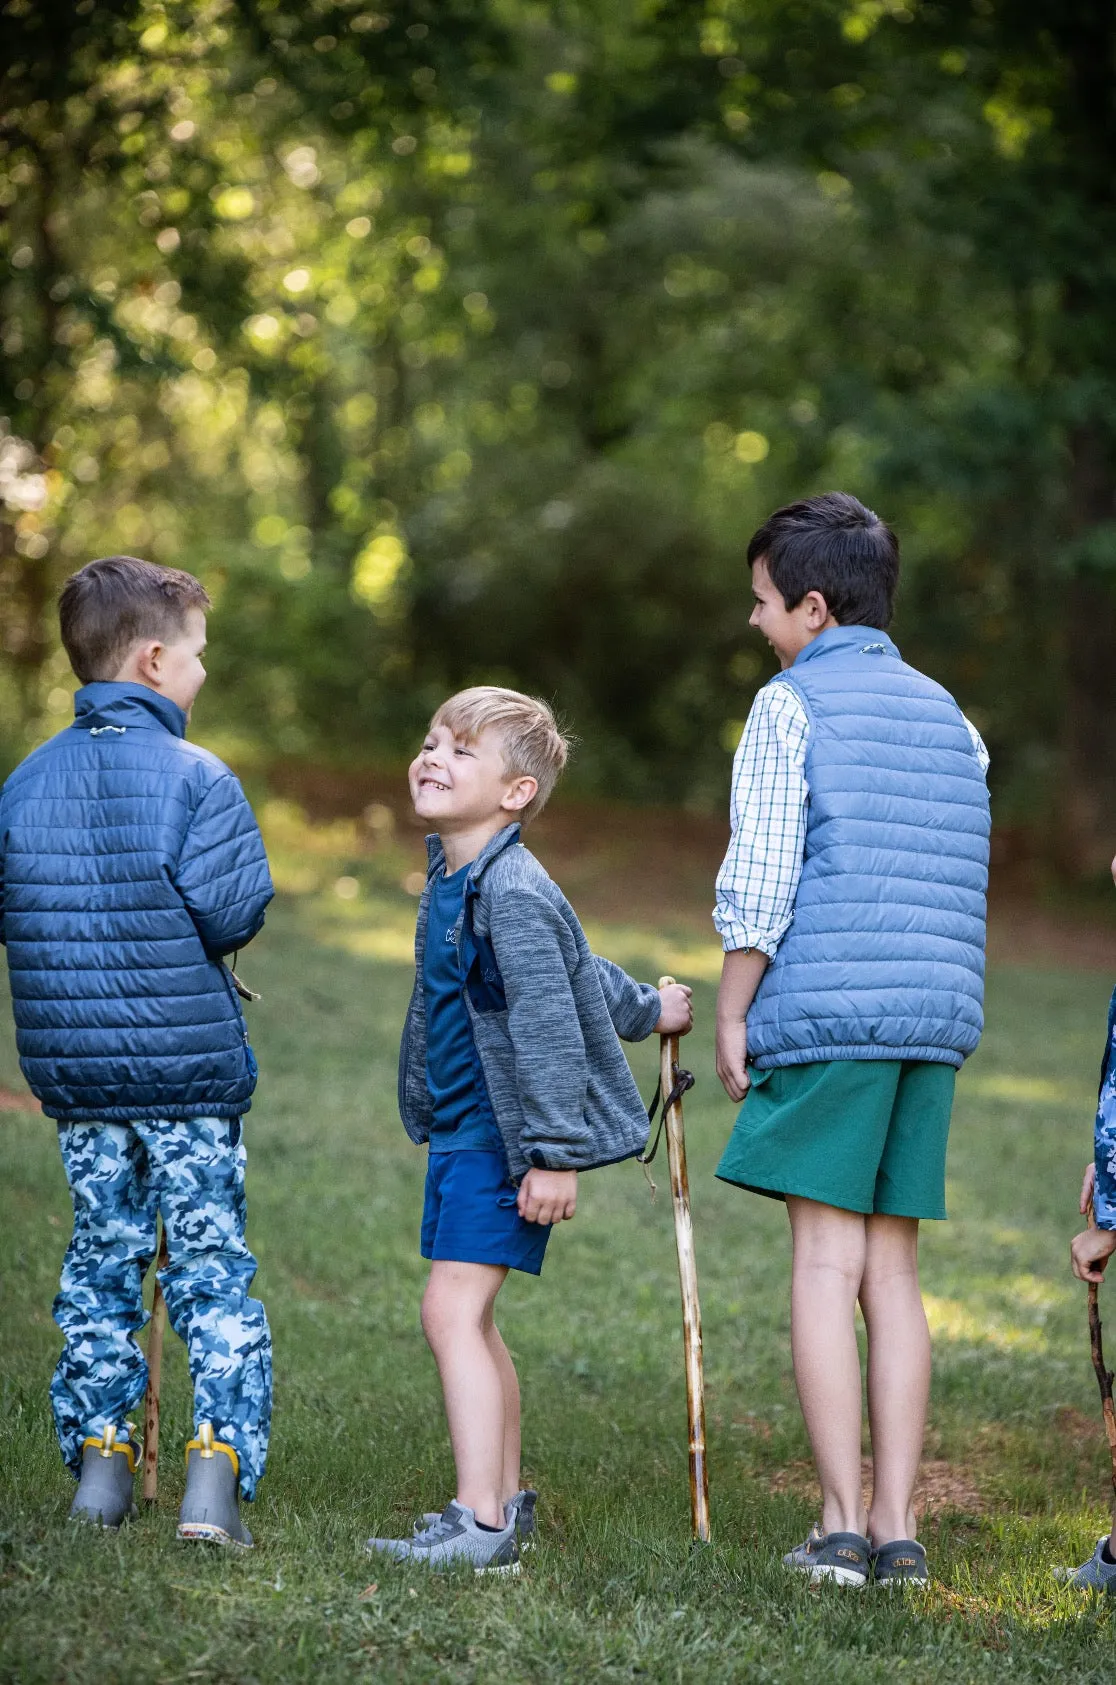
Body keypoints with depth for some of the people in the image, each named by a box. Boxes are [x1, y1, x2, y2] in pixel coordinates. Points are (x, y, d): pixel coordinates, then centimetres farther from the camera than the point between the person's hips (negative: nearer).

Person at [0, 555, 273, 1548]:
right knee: (212, 1271, 2)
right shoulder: (195, 778, -12)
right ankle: (216, 1471, -5)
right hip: (191, 1063, -4)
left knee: (101, 1261, 15)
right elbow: (235, 915, -17)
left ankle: (99, 1459, 16)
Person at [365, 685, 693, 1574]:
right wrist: (642, 1009, 38)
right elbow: (580, 965, 23)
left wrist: (556, 1154, -25)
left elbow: (549, 1026, -23)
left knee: (454, 1305, -16)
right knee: (473, 1319, 14)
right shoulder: (453, 877, 11)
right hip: (460, 1128, 10)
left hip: (503, 1137, -10)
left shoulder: (513, 894, -20)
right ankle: (506, 1500, 24)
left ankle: (482, 1525, -19)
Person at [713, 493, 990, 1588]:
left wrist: (730, 1017, -1)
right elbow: (960, 887, 18)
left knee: (826, 1261, -4)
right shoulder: (947, 716, 18)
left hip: (825, 1007, -6)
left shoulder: (791, 705, -1)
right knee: (893, 1269, 7)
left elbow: (760, 880, -8)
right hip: (939, 1013, 6)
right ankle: (895, 1523, 4)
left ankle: (841, 1524, -7)